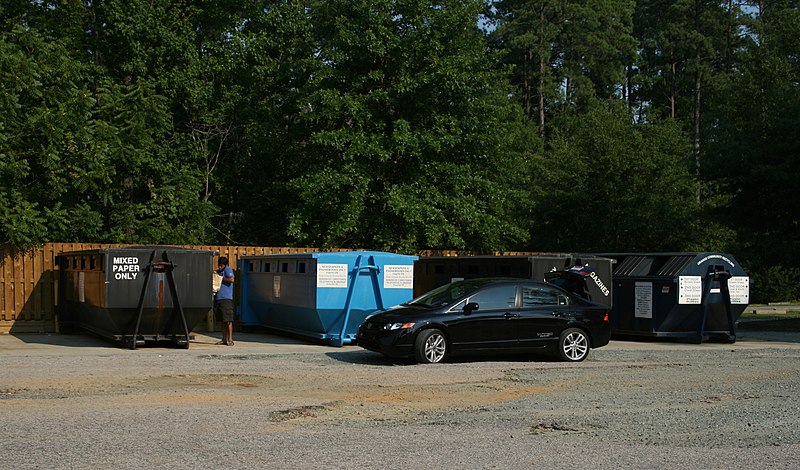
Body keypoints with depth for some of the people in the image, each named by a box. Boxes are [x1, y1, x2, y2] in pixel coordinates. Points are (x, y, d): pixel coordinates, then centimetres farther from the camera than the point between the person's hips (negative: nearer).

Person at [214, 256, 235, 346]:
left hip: (226, 298, -8)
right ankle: (224, 339, 14)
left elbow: (231, 279, -20)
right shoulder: (218, 271, 20)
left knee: (228, 320, -9)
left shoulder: (228, 270, -4)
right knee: (223, 320, 10)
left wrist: (221, 278, -11)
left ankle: (230, 339, -9)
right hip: (218, 298, 8)